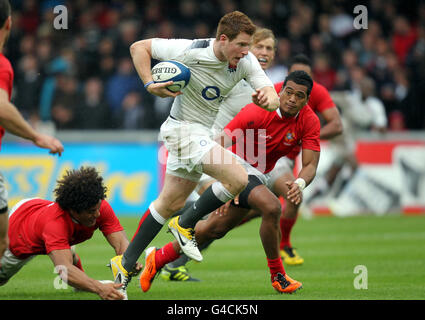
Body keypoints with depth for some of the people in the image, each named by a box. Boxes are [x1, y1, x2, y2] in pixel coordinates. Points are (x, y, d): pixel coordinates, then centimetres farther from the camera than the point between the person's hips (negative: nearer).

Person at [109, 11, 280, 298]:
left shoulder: (245, 61, -10)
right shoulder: (189, 51, -22)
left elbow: (273, 99, -16)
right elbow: (139, 47, -11)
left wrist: (268, 98, -40)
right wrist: (150, 85, -23)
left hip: (203, 133, 7)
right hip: (183, 129, -7)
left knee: (171, 203, 14)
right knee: (238, 178, -21)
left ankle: (126, 263, 25)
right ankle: (186, 225, -3)